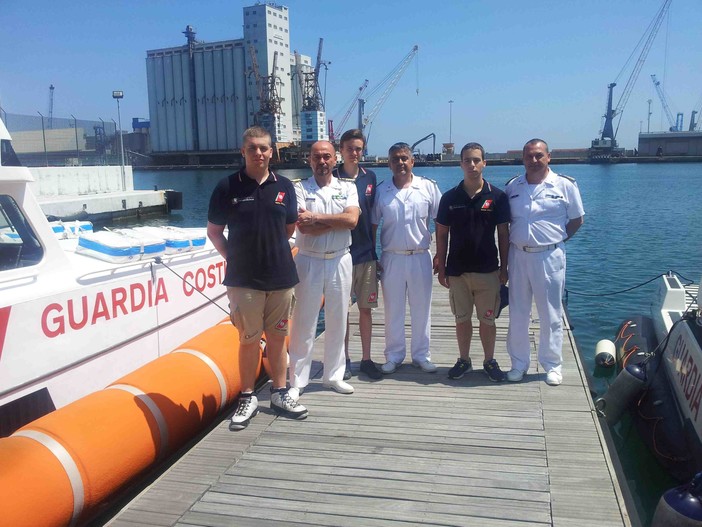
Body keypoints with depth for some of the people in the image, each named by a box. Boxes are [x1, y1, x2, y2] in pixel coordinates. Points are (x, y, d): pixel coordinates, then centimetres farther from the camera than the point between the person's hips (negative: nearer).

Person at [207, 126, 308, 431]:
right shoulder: (227, 187, -1)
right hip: (243, 279, -2)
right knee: (249, 339, 5)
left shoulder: (284, 187, 6)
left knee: (277, 338, 11)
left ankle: (279, 394, 25)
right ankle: (247, 399, 19)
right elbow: (214, 231, 3)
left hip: (281, 277, 3)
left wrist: (269, 247, 5)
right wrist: (233, 257, -5)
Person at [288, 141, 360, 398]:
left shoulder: (347, 188, 6)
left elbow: (352, 220, -12)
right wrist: (339, 221, -11)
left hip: (340, 261, 3)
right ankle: (297, 381, 11)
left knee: (337, 321, 10)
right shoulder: (299, 189, -1)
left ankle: (334, 375, 25)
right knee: (304, 322, 1)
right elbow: (303, 227, -16)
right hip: (309, 261, -2)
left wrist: (316, 217, -16)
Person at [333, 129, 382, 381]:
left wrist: (374, 247, 14)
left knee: (365, 308, 10)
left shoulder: (370, 177, 7)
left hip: (366, 254, 3)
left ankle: (366, 359, 21)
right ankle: (344, 360, 18)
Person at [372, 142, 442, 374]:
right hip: (392, 258, 1)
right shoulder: (381, 191, 2)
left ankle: (421, 355, 22)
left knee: (421, 309, 9)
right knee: (393, 310, 8)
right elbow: (373, 226, 6)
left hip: (420, 257, 0)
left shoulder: (428, 187, -1)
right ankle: (394, 356, 21)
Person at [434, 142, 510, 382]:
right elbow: (442, 235, 5)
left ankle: (490, 361, 23)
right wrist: (441, 268, 2)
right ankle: (464, 360, 25)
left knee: (487, 319, 8)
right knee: (462, 318, 11)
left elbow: (503, 234, 1)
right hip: (457, 270, 1)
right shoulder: (449, 197, 1)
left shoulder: (497, 196, -2)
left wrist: (504, 267, 0)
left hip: (488, 270, -1)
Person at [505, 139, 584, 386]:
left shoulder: (565, 185, -3)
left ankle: (553, 365, 18)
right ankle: (519, 364, 21)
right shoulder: (512, 186, 5)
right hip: (518, 256, 3)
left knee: (551, 314, 5)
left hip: (549, 257, -3)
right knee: (517, 314, 9)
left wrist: (557, 238, 0)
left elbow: (577, 219, 5)